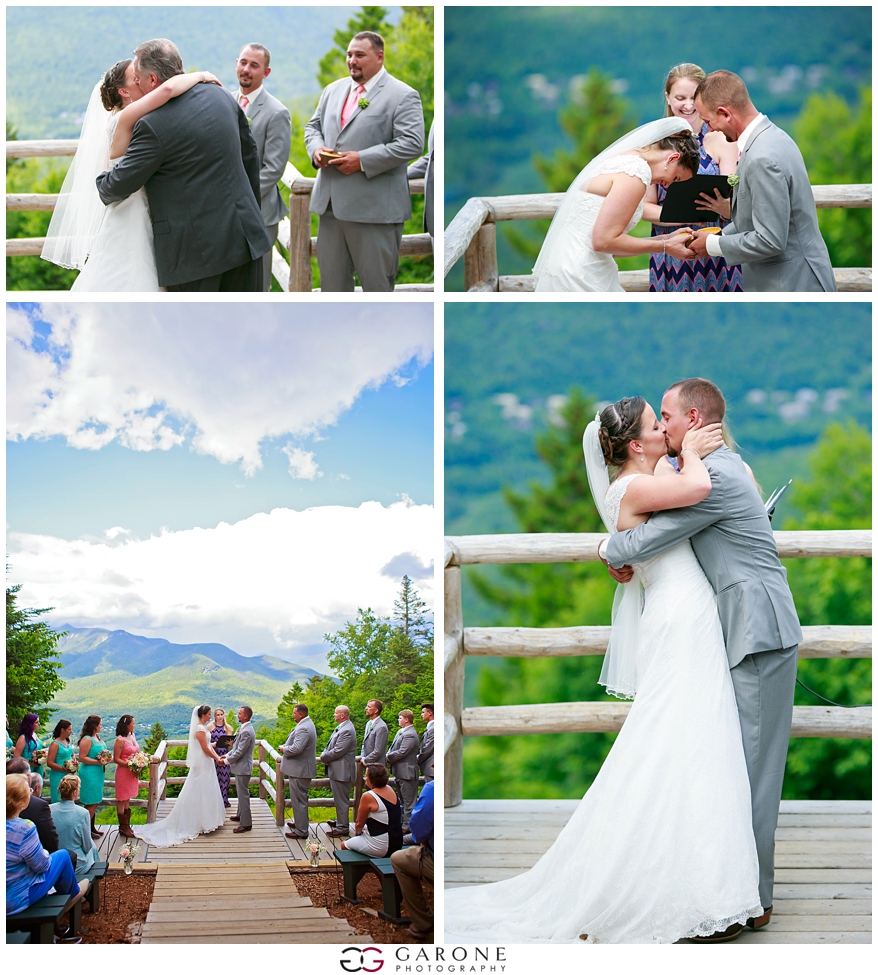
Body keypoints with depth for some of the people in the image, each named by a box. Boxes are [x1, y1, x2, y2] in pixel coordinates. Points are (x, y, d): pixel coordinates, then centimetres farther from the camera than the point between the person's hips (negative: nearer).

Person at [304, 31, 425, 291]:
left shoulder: (402, 96, -6)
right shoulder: (333, 90, 16)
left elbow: (412, 143, -16)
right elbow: (313, 126, 24)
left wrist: (363, 160, -20)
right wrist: (316, 148, -1)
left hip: (374, 209, -7)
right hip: (330, 202, 7)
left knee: (376, 283, 0)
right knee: (331, 279, 12)